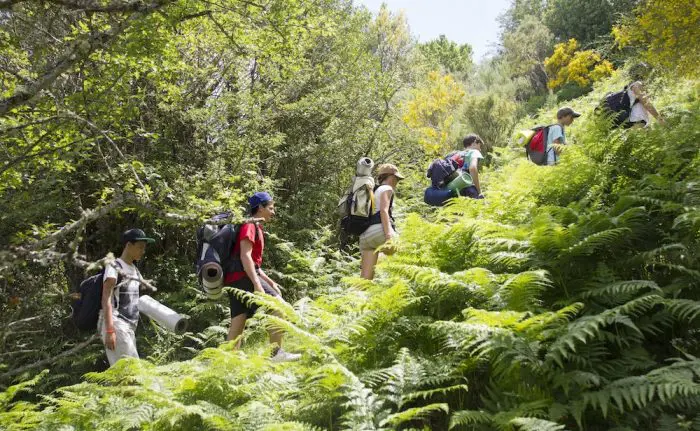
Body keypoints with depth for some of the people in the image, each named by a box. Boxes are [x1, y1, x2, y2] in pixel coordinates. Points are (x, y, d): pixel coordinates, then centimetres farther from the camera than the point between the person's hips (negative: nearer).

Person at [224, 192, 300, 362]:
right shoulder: (250, 225, -5)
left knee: (238, 324, 4)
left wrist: (269, 282, 22)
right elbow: (245, 256, -18)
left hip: (235, 280, 10)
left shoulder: (256, 228, 25)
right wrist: (257, 284, -25)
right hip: (243, 277, -10)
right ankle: (276, 353, -16)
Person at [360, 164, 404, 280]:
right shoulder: (386, 188, 7)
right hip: (379, 230, -8)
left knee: (366, 277, 0)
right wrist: (389, 234, -24)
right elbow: (384, 211, -11)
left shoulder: (374, 191, 32)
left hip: (366, 234, 8)